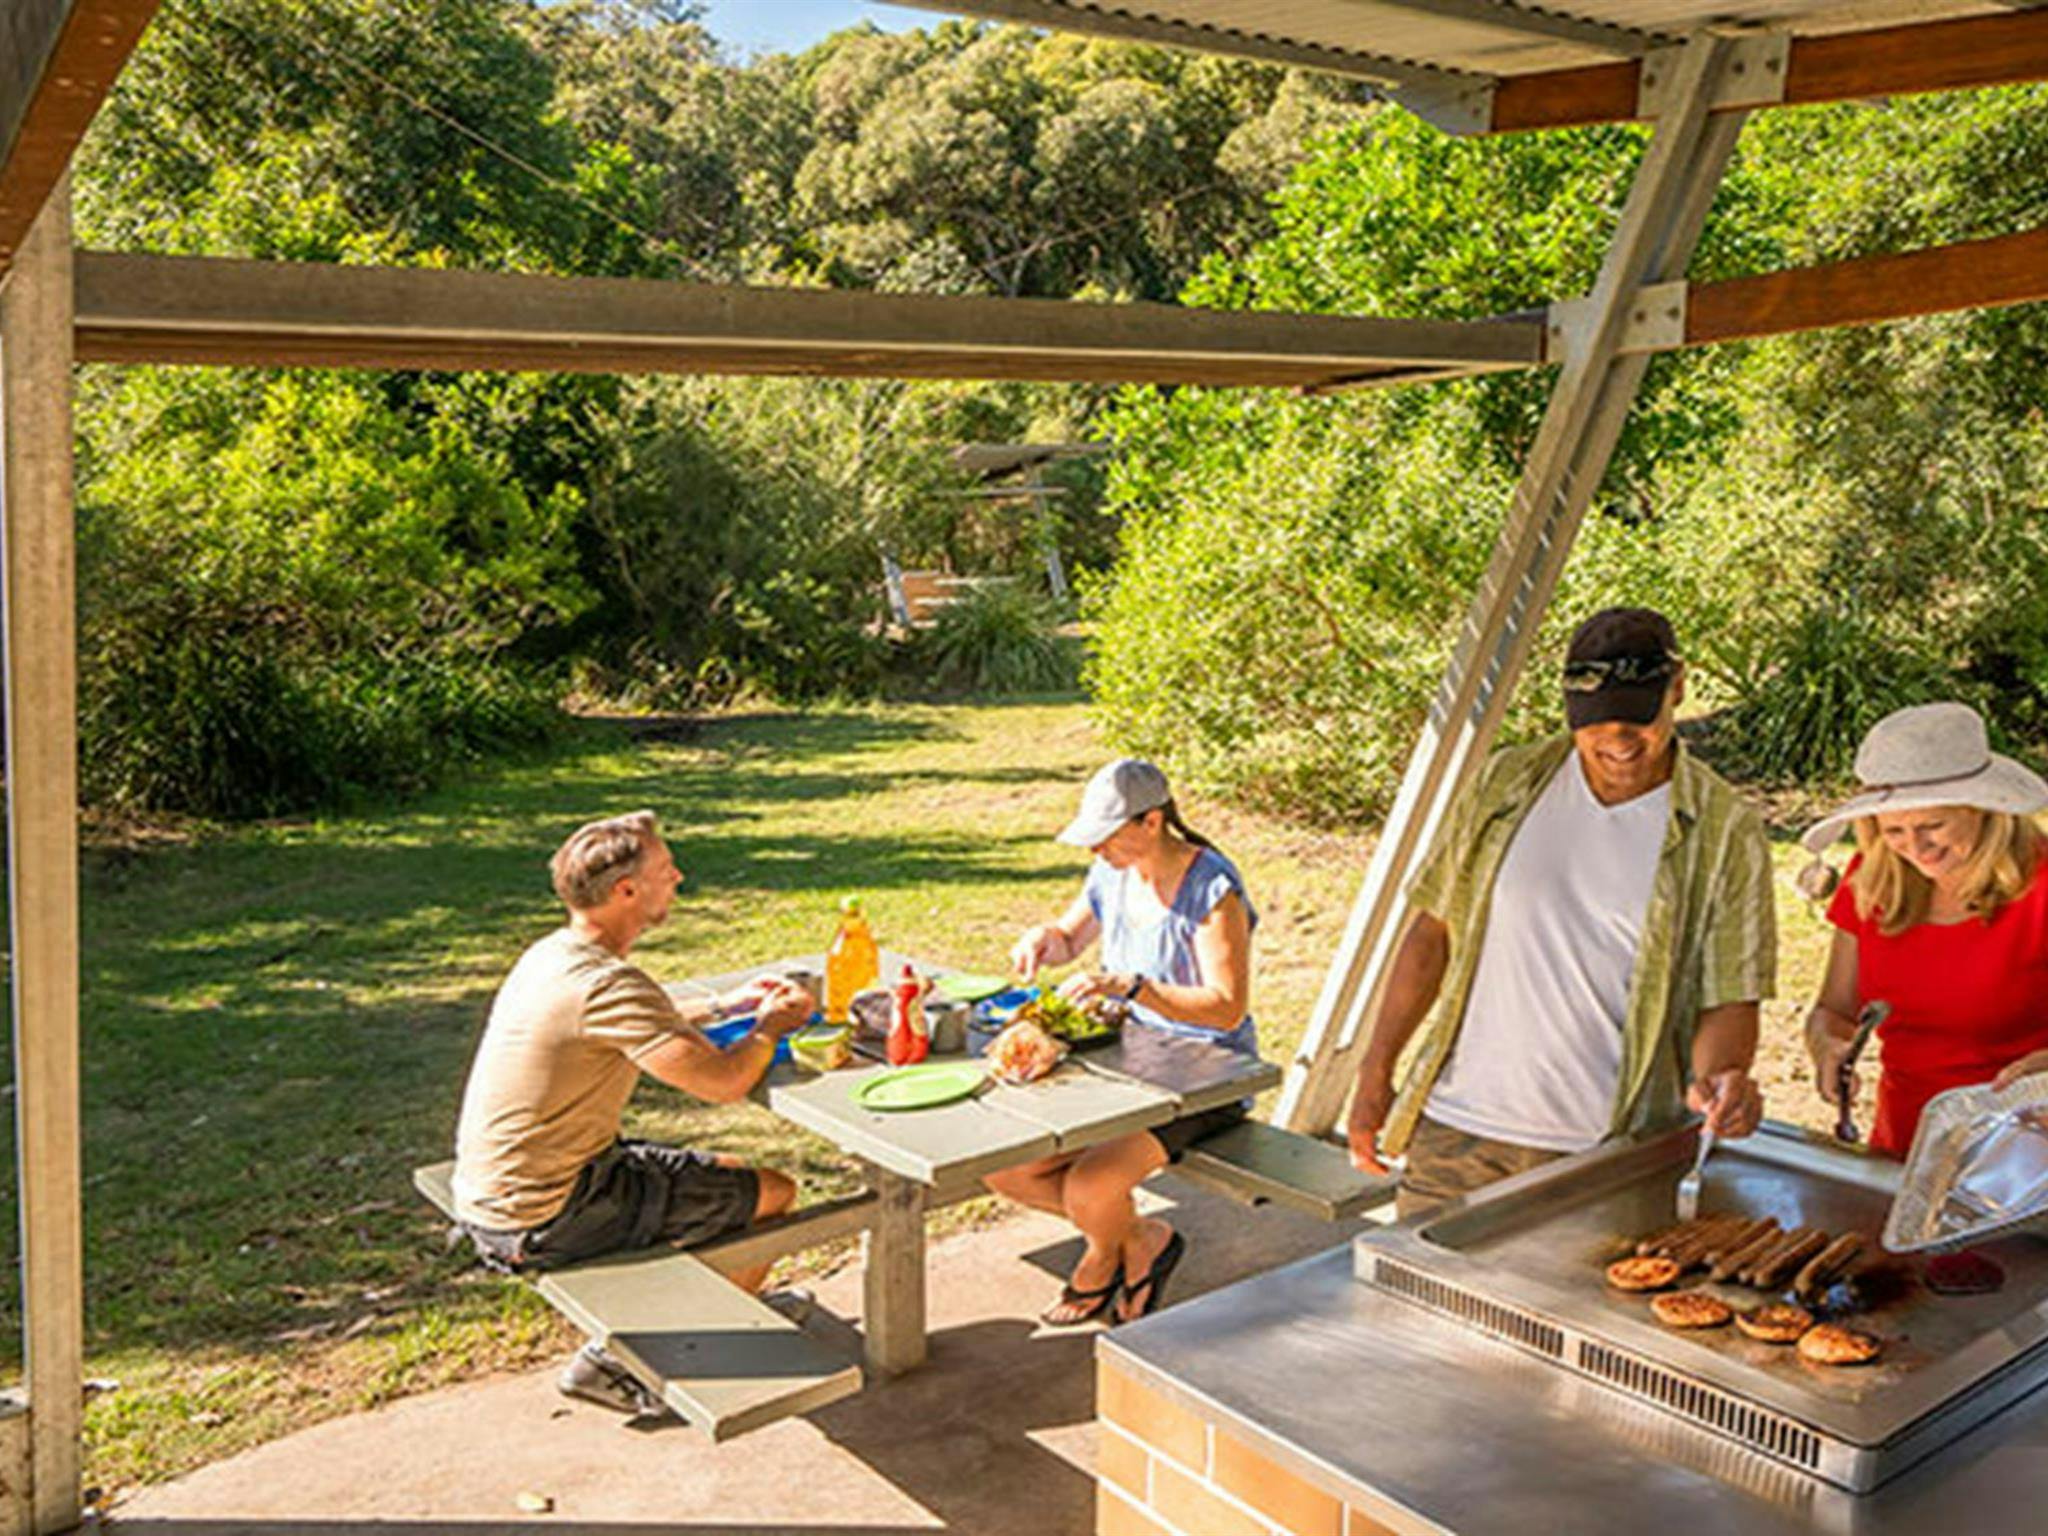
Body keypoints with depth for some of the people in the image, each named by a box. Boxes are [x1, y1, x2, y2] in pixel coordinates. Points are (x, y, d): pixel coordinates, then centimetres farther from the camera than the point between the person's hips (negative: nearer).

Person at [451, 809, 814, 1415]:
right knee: (772, 1194, 1)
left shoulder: (554, 955, 6)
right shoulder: (607, 982, -25)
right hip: (539, 1226, -10)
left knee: (715, 1175, 26)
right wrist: (770, 1026, -7)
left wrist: (724, 1006, 17)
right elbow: (723, 1081, -28)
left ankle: (615, 1356, 25)